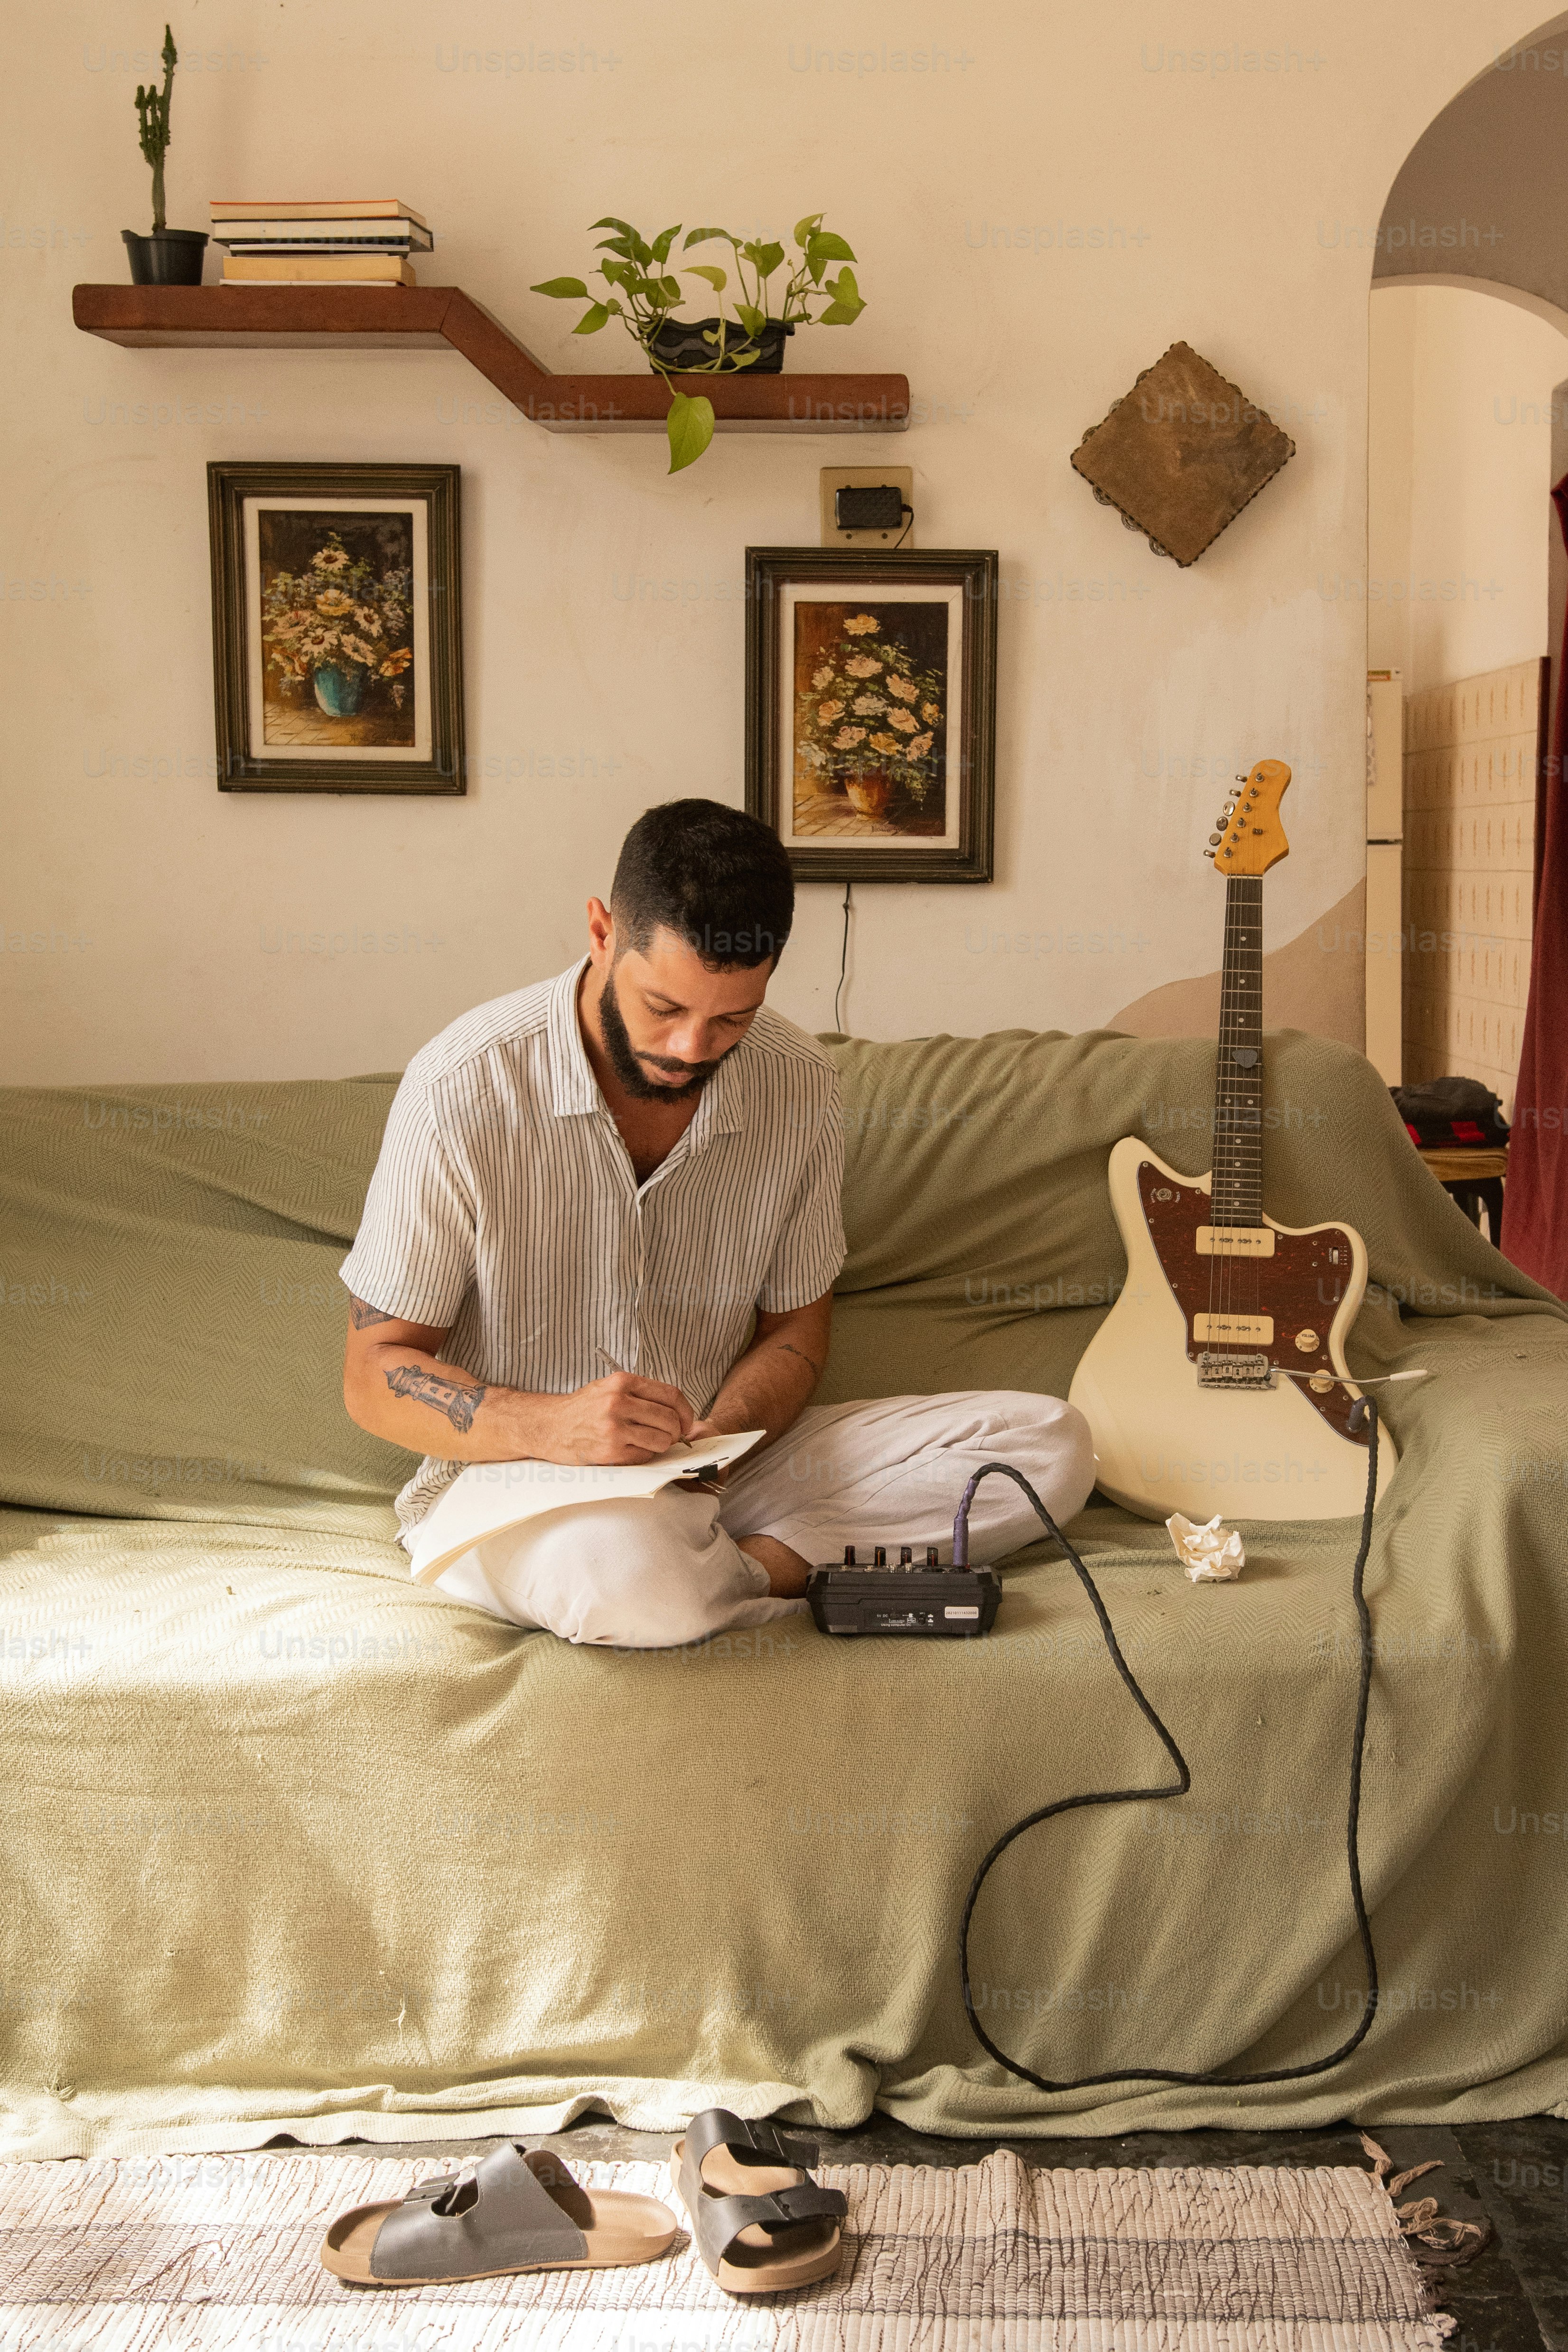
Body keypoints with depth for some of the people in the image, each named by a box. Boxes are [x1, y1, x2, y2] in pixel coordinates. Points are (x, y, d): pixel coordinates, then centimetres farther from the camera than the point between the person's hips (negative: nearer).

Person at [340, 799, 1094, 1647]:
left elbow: (794, 1330, 8)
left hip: (721, 1460, 5)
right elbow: (376, 1376, -10)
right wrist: (552, 1425, -30)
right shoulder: (462, 1089, -16)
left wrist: (719, 1437, -16)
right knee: (633, 1571, -41)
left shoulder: (798, 1085, -4)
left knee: (1050, 1443, -11)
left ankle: (742, 1565, -18)